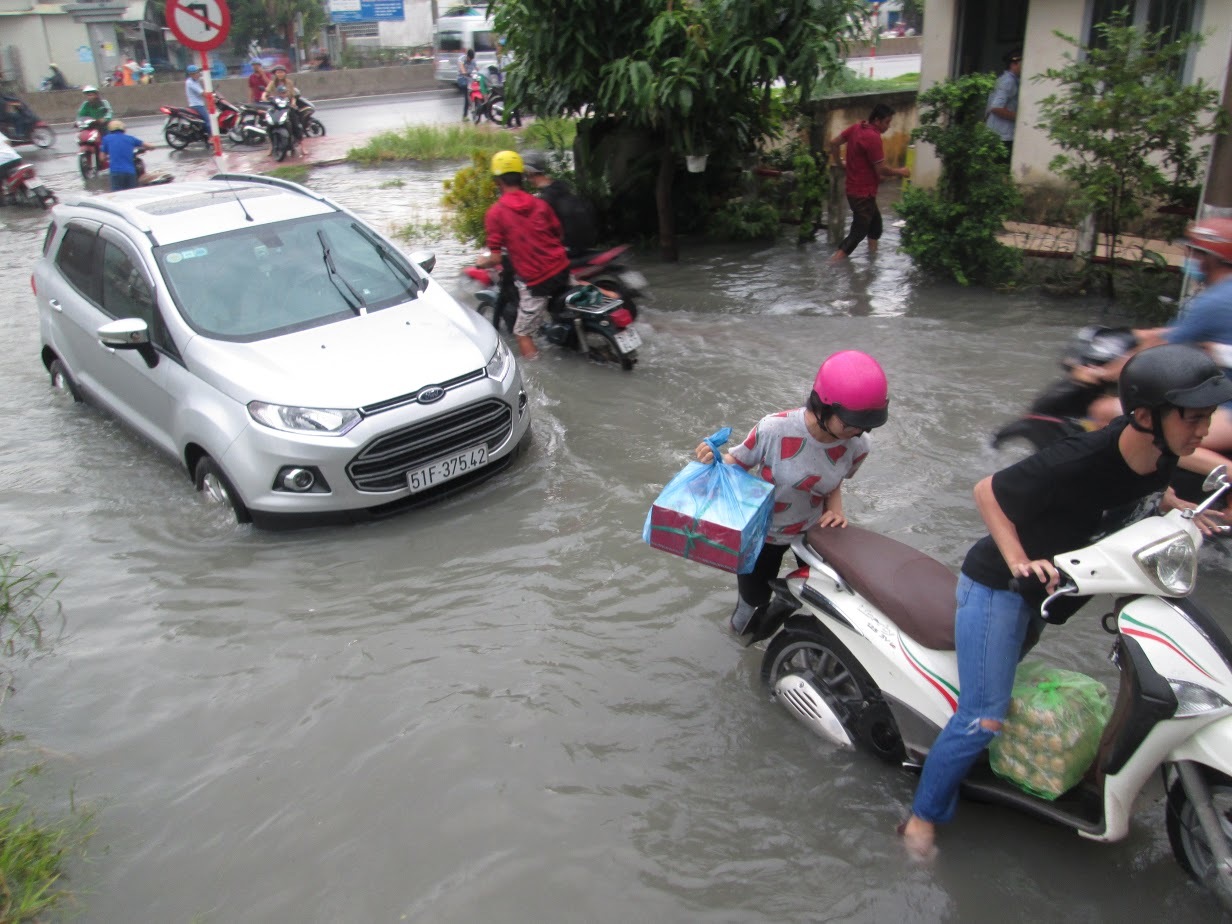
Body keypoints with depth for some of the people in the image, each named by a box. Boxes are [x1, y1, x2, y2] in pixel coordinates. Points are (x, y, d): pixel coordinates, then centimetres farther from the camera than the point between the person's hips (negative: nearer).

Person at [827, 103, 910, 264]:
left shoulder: (856, 128, 4)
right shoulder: (873, 137, -23)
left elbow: (834, 143, 12)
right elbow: (881, 169, -22)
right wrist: (900, 171, -6)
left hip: (855, 189, 10)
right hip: (863, 193, -10)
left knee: (875, 221, 22)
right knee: (858, 231, -3)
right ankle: (834, 264, -5)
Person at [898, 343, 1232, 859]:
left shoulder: (1161, 456, -12)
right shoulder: (1080, 462, -35)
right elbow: (987, 490, -23)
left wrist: (1182, 510, -5)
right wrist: (1018, 560, -33)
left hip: (1046, 589, 9)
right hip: (999, 584, -9)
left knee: (996, 675, 29)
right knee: (985, 718, -10)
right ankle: (923, 817, 7)